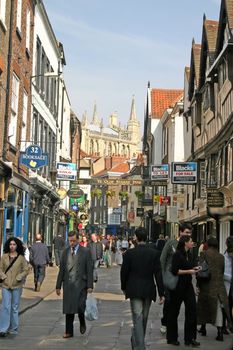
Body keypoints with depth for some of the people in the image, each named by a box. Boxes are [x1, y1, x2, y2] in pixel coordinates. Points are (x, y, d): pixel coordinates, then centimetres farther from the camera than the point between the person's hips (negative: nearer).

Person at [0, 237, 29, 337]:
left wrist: (18, 278, -9)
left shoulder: (21, 257, -1)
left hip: (17, 286, 0)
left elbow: (26, 270, -1)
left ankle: (13, 329, 20)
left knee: (15, 307, 9)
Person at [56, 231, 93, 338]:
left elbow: (89, 270, -2)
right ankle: (69, 331, 15)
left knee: (80, 306, -10)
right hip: (68, 284, 3)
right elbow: (61, 270, 12)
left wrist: (90, 286, -8)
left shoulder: (85, 252, 0)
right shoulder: (65, 252, 10)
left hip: (80, 284, -3)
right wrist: (58, 286, 9)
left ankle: (82, 323, 20)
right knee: (68, 309, 5)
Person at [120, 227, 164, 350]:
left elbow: (124, 272, -3)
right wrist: (161, 293, -2)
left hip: (134, 290, -2)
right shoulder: (154, 253, -4)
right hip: (148, 291, 2)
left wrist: (124, 288, 14)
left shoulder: (129, 253, -8)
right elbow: (158, 274, -6)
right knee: (143, 319, 18)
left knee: (137, 320, -3)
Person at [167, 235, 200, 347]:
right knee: (174, 312, 6)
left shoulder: (188, 255, 11)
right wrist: (189, 271, -17)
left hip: (187, 285, 8)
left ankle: (190, 338, 10)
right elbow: (175, 270, -21)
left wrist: (193, 269, 6)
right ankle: (172, 338, 20)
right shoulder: (177, 254, -14)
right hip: (178, 286, -8)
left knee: (192, 310, 1)